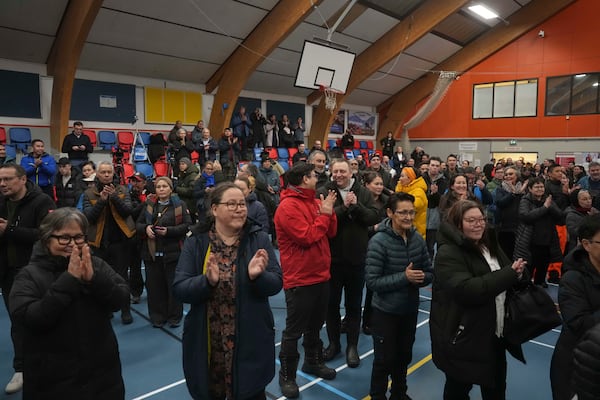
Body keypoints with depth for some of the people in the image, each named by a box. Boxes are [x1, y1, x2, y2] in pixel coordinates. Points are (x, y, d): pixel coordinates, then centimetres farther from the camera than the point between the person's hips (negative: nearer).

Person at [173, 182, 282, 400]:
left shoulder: (259, 239, -4)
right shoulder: (195, 243, -4)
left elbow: (276, 284, -8)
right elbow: (179, 289, -10)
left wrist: (257, 276, -28)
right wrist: (207, 281, -28)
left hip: (251, 344, 0)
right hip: (207, 346, 1)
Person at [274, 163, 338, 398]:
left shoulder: (314, 201, 9)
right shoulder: (288, 206, -17)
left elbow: (331, 233, 8)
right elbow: (306, 237, -24)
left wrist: (329, 212, -9)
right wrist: (324, 214, -15)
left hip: (320, 275, 8)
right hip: (300, 279, -8)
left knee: (315, 325, 23)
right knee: (294, 330, 5)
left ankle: (313, 362, 41)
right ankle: (287, 375, 20)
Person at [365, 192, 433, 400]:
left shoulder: (417, 238, -5)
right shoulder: (379, 241, -20)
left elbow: (429, 272, 3)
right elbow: (372, 281, -23)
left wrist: (421, 278, -19)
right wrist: (404, 277, -27)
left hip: (410, 309, 5)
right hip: (385, 312, -5)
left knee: (404, 356, 23)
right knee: (384, 360, 10)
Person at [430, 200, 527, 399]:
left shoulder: (489, 244, 6)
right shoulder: (449, 253, -21)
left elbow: (510, 270, 18)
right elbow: (466, 290, -33)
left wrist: (519, 273, -5)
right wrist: (509, 274, -27)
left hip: (494, 333, 8)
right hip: (462, 336, -8)